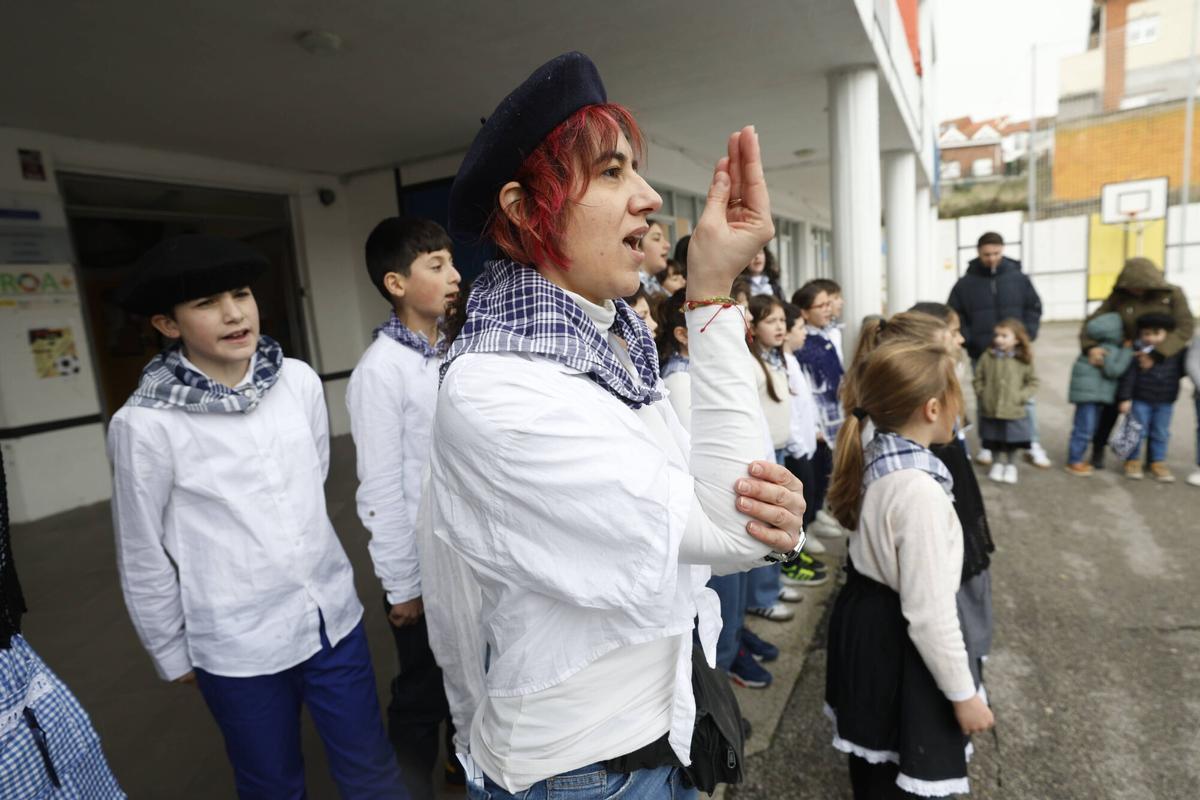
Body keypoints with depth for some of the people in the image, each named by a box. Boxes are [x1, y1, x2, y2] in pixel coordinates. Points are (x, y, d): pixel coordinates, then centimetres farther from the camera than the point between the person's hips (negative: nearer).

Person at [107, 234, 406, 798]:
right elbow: (143, 557, -3)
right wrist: (171, 654, 6)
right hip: (236, 643, -2)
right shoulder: (145, 424, -15)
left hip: (333, 615, 3)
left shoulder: (300, 381, -7)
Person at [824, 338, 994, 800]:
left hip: (864, 619, 9)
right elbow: (929, 613, -24)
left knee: (874, 755, 30)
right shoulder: (920, 490, -31)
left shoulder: (873, 458, -4)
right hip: (896, 640, -8)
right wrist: (963, 694, -14)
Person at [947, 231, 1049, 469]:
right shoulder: (965, 283, -4)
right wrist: (970, 341, -11)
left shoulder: (1019, 278, 0)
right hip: (981, 355, -1)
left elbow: (1034, 308, 7)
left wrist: (1027, 335, -5)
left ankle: (1033, 445, 20)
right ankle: (987, 446, 22)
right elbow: (955, 317, 0)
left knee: (1025, 398, 7)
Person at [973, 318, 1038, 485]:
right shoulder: (987, 357, -4)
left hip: (1015, 412, -1)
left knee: (1011, 444, 12)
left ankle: (1010, 465, 32)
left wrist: (1021, 396, -9)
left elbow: (1033, 382, 3)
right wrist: (981, 394, -4)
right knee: (996, 443, 12)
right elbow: (978, 379, 5)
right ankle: (999, 463, 31)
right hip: (990, 411, 1)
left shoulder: (1024, 360, -5)